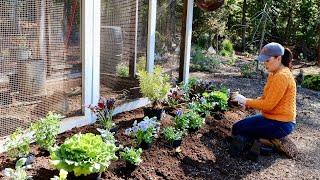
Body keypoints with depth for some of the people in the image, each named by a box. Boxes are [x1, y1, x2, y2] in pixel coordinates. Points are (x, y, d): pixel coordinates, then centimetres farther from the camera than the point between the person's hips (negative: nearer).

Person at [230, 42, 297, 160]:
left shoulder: (282, 76, -22)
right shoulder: (274, 74, 9)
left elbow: (268, 105, -23)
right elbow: (266, 98, 13)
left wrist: (246, 101, -14)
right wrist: (249, 103, -4)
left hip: (280, 124, -10)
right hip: (273, 118, 10)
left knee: (237, 129, -8)